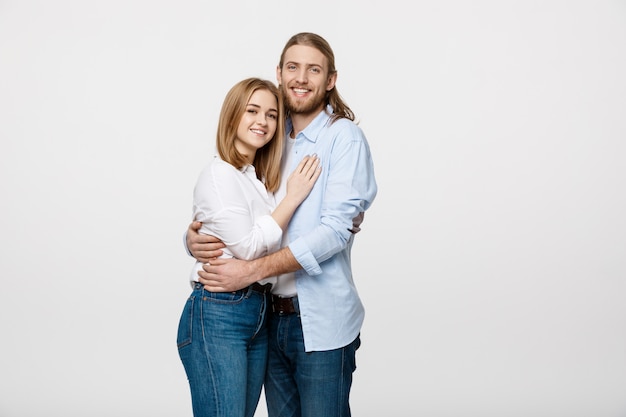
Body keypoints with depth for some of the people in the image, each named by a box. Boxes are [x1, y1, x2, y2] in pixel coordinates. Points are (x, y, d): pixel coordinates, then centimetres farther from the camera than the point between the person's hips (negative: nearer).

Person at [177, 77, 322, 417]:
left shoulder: (260, 178, 16)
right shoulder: (219, 174, -9)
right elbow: (247, 247, -16)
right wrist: (293, 197, -11)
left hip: (259, 316, 8)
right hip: (217, 316, -8)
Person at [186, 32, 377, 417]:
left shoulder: (344, 136, -7)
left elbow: (337, 228, -18)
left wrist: (253, 270, -23)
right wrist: (195, 236, -11)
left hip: (320, 324, -5)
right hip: (271, 319, 5)